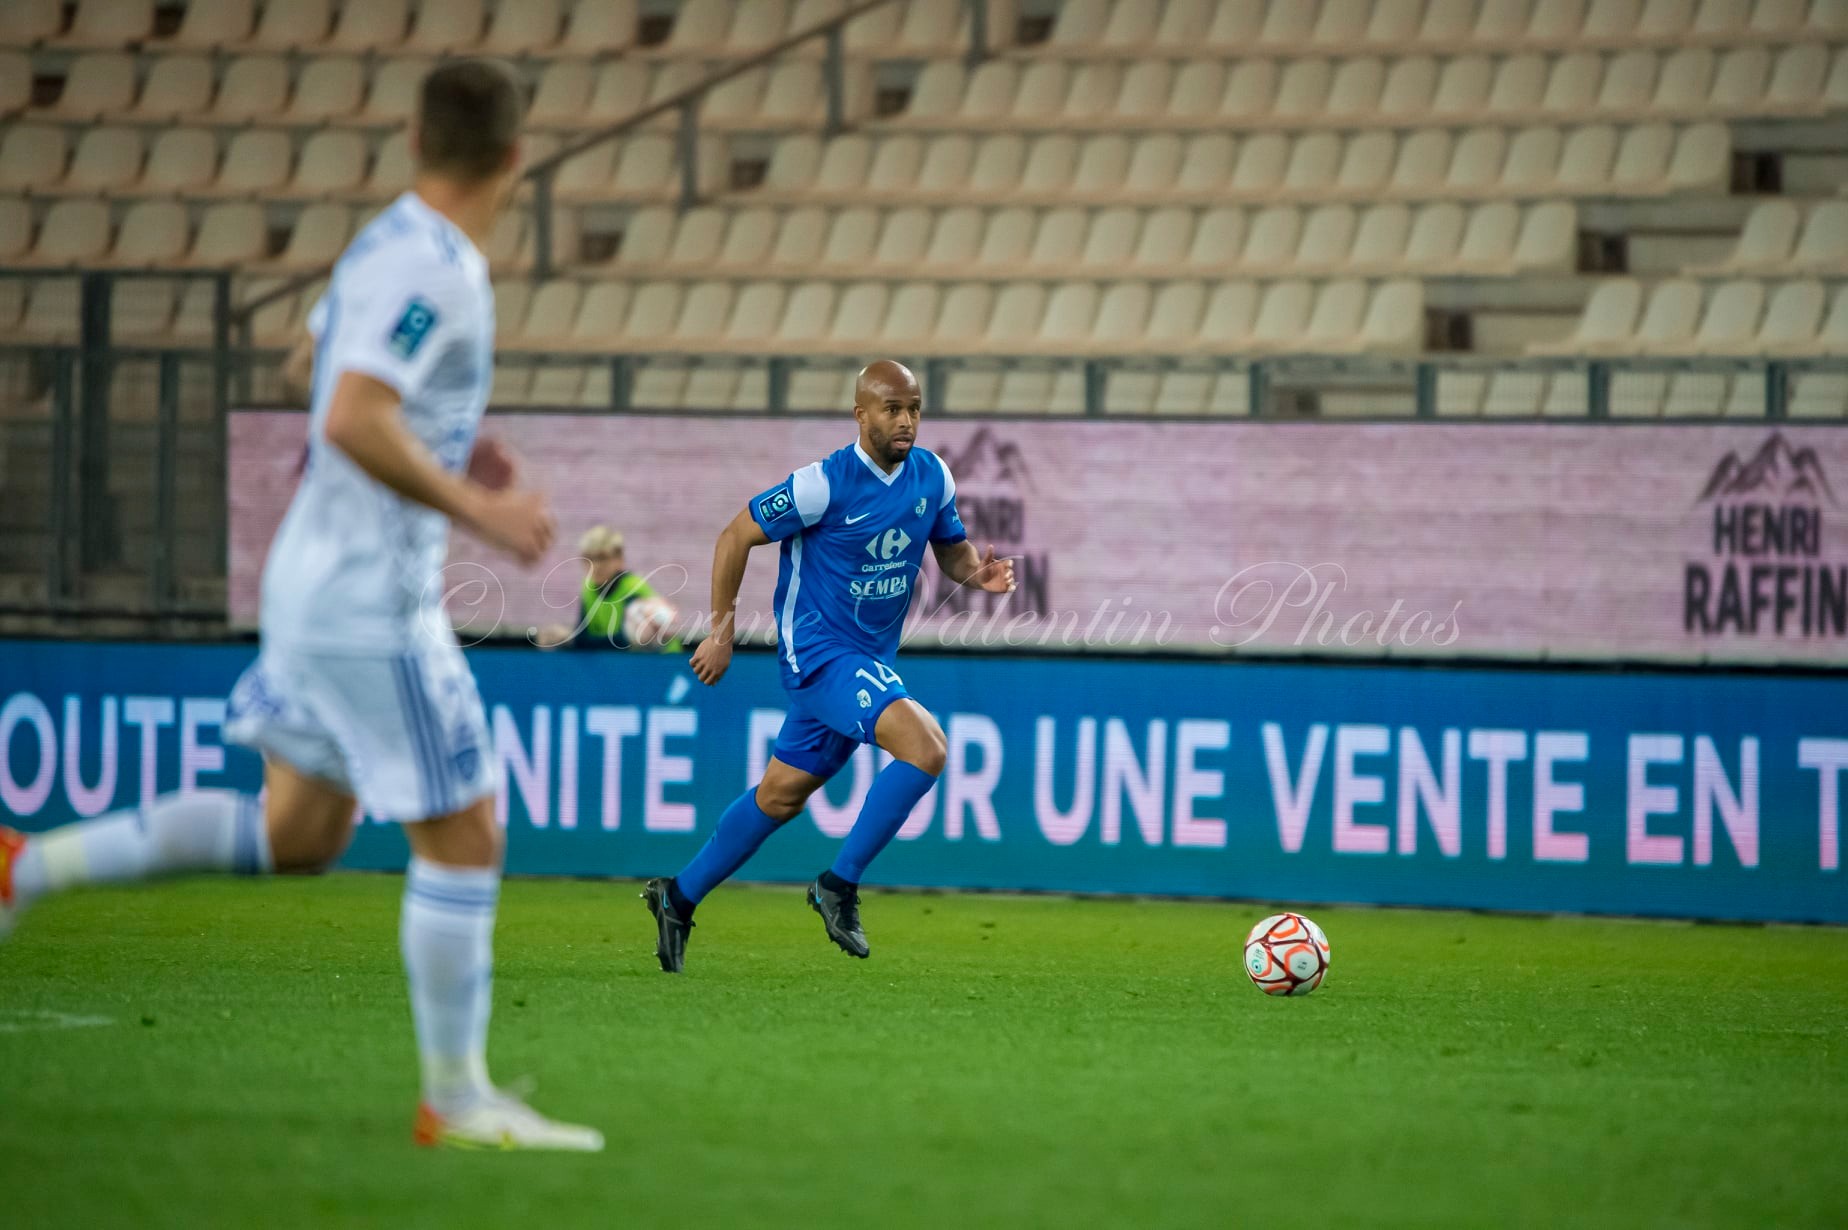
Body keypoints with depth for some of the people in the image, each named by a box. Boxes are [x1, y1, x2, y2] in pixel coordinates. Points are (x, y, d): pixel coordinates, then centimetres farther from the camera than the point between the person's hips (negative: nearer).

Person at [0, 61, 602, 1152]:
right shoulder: (432, 269, -20)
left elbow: (321, 353, 28)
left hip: (316, 582, 10)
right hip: (372, 604, -10)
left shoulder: (391, 245, 10)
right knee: (464, 837, -1)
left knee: (297, 835, 18)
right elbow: (353, 419, -29)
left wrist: (450, 444, 20)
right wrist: (475, 510, -22)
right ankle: (456, 1102, 6)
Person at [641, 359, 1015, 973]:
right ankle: (839, 885, -14)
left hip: (870, 659, 7)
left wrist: (978, 571, -8)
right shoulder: (825, 483, -18)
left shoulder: (932, 475, 2)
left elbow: (952, 549, 15)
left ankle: (679, 897, 32)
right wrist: (722, 629, -7)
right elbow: (737, 536, -8)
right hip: (819, 649, -7)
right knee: (924, 744, -26)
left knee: (781, 795, 16)